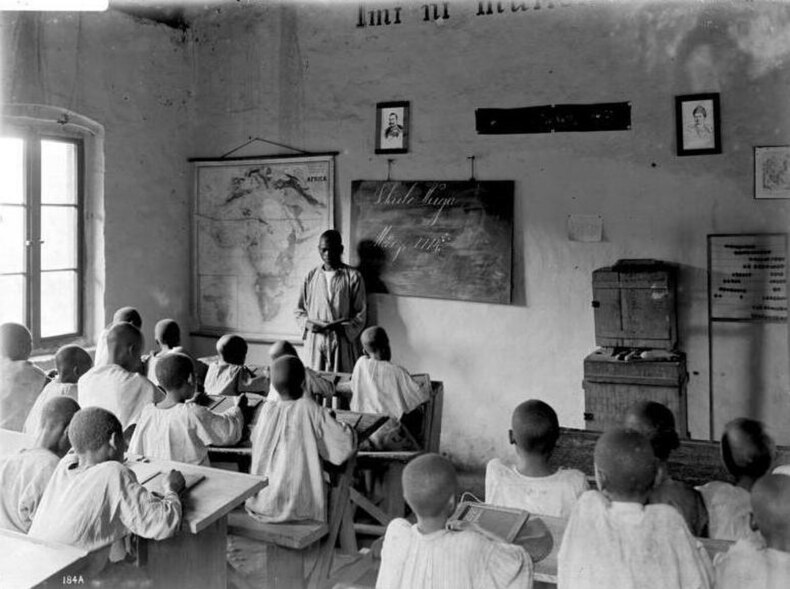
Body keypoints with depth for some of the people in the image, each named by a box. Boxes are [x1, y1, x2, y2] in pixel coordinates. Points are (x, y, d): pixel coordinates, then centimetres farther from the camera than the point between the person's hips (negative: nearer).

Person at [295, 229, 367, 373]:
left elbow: (361, 314, -2)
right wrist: (308, 324, -7)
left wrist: (340, 327, -16)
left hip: (343, 341, -2)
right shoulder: (311, 276, 10)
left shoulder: (353, 276, 0)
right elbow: (300, 310, 14)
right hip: (315, 341, 3)